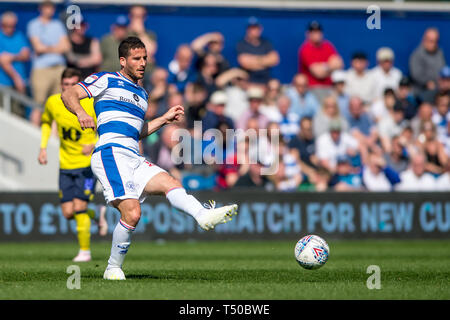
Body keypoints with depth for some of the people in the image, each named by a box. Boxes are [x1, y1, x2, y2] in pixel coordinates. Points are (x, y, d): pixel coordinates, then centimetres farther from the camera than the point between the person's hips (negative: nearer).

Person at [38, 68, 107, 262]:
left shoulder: (91, 104, -14)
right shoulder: (53, 102, -3)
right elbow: (46, 122, 19)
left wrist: (94, 144, -25)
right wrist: (43, 147, 10)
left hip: (87, 164, -4)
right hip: (66, 164, 4)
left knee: (79, 207, -14)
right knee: (68, 213, 0)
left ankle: (85, 250, 0)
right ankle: (97, 215, 32)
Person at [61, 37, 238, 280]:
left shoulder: (142, 94, 29)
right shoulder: (107, 80, 6)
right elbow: (68, 94, 0)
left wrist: (165, 119, 25)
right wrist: (81, 113, -21)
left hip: (134, 159, 7)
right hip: (111, 153, -7)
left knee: (169, 182, -17)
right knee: (132, 213, -19)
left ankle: (203, 216, -41)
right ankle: (113, 268, -6)